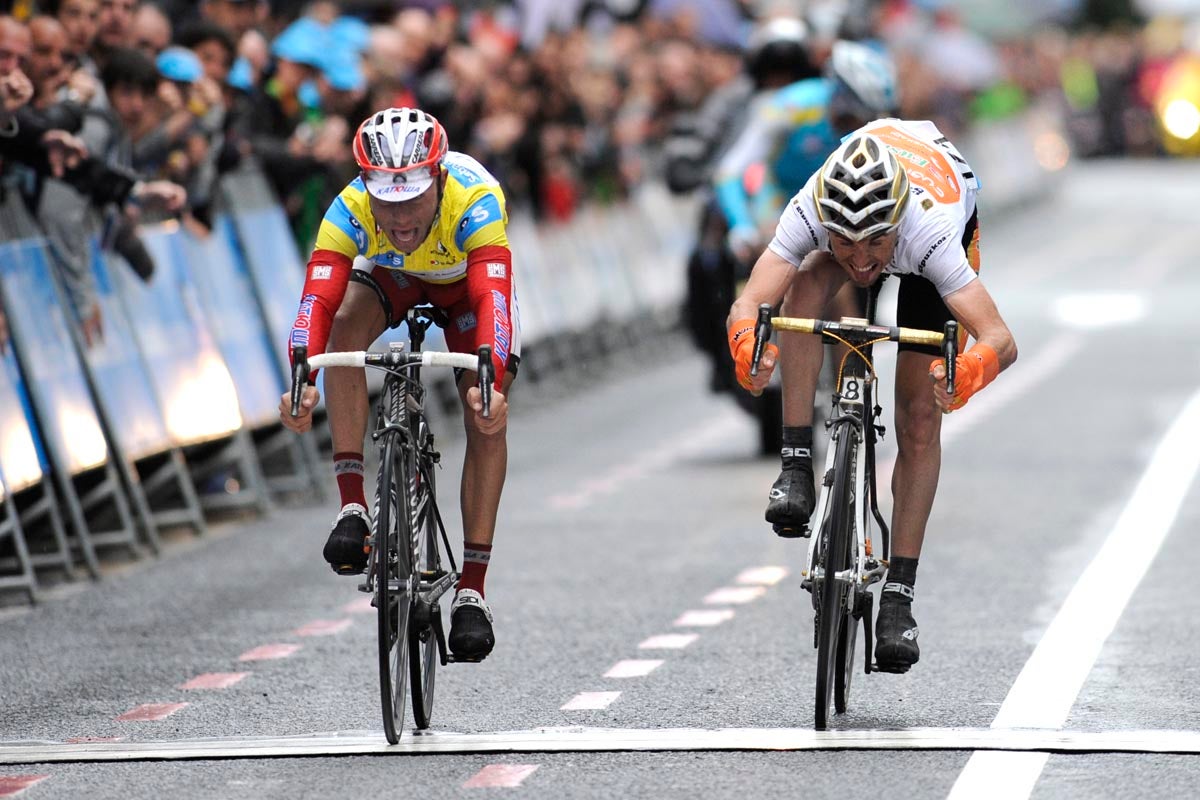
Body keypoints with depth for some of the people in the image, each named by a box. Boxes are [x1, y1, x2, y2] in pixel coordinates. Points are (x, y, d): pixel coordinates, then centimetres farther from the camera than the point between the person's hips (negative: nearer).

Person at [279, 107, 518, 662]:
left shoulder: (474, 201, -42)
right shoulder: (351, 209, -37)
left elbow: (492, 299, -51)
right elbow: (318, 300, -45)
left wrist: (491, 383, -67)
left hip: (466, 280, -1)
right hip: (391, 275, 1)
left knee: (487, 419, -16)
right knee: (345, 327, -32)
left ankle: (471, 588, -9)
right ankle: (353, 504, -26)